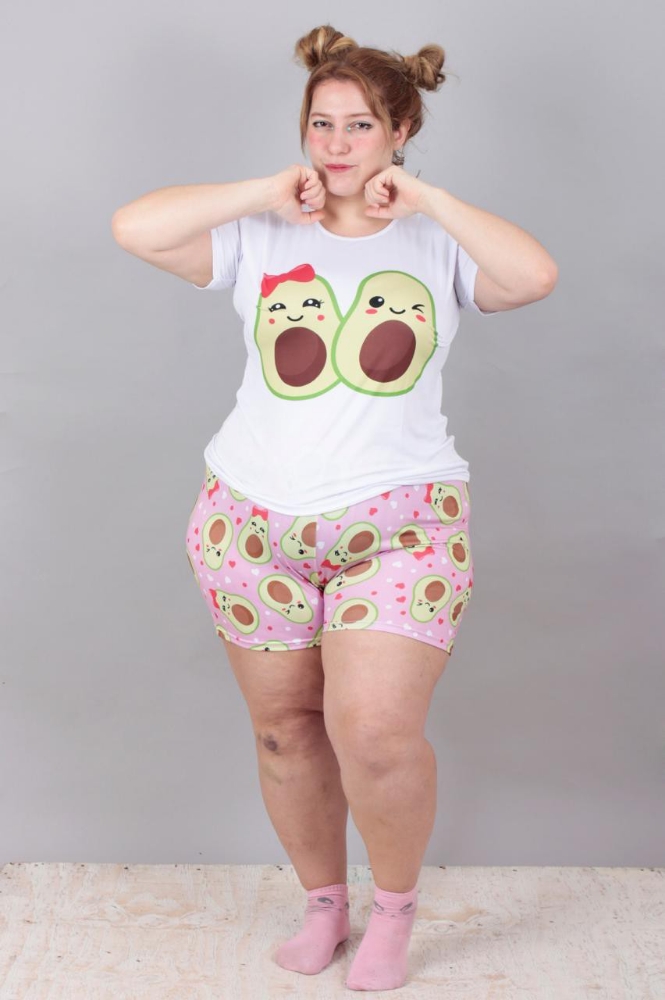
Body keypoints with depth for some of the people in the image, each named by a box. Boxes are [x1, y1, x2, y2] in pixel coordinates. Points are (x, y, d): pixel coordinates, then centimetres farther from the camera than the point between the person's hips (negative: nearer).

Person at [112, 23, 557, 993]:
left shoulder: (437, 244, 4)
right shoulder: (262, 238, 5)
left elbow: (535, 274, -16)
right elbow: (134, 228, -8)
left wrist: (426, 197, -11)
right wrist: (265, 193, -7)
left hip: (401, 524, -2)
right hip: (255, 521, 2)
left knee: (374, 731, -13)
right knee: (286, 728, 11)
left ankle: (395, 901, 17)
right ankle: (323, 903, 34)